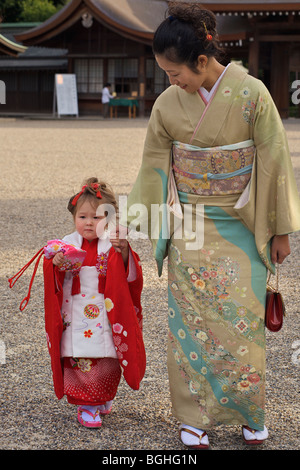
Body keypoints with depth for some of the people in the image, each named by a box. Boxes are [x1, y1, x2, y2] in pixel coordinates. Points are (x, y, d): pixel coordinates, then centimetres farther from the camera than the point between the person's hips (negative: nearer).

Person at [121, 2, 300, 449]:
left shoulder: (251, 94, -12)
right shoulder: (168, 103, -2)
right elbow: (153, 167, 7)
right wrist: (131, 225, 11)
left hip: (241, 229, -2)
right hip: (189, 228, 2)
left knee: (242, 320, 4)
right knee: (190, 320, 4)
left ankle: (249, 413, 24)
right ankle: (194, 416, 19)